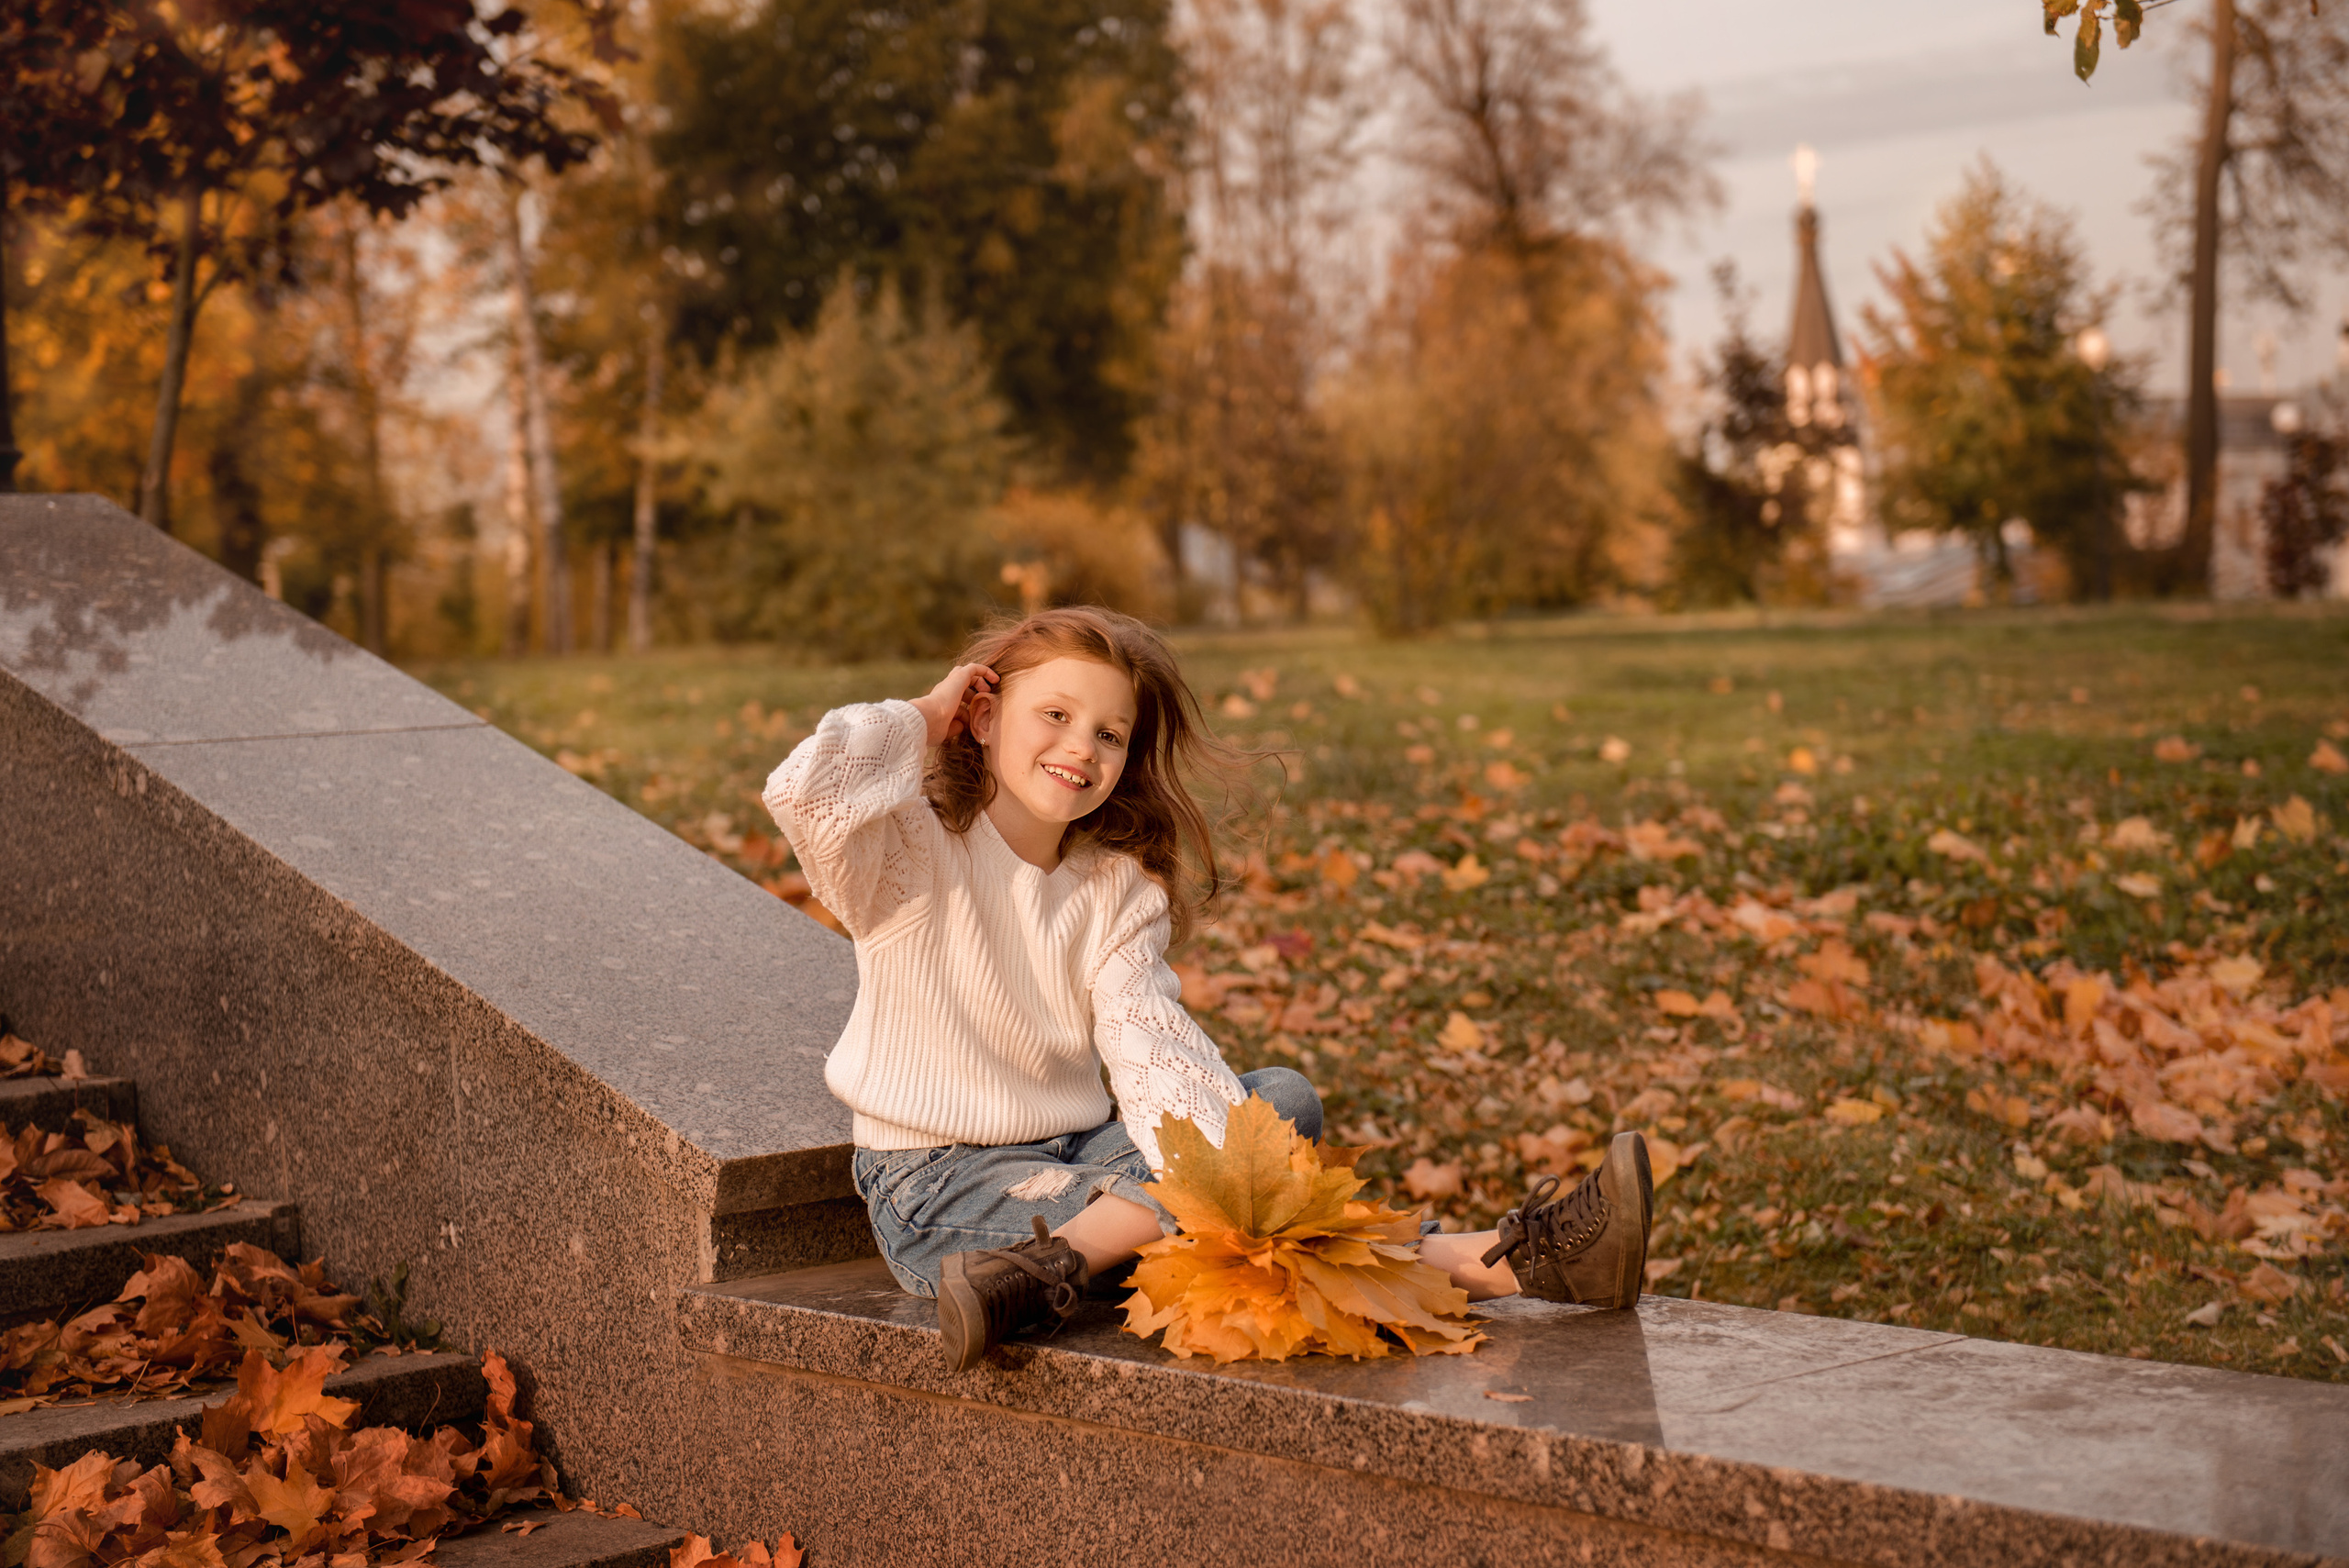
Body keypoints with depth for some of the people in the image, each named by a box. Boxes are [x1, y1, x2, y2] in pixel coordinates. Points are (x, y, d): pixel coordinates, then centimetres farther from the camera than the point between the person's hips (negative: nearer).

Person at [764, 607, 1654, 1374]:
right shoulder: (913, 855, -7)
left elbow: (1152, 1048, -7)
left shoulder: (1115, 888, 7)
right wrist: (918, 721, -13)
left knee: (1284, 1097, -13)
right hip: (937, 1184, -6)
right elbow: (805, 791, -30)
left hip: (1075, 1154, 6)